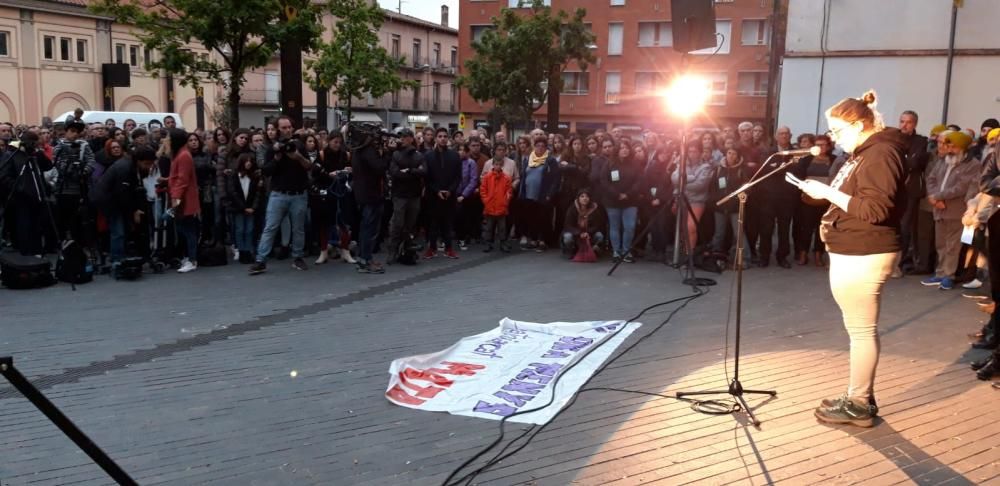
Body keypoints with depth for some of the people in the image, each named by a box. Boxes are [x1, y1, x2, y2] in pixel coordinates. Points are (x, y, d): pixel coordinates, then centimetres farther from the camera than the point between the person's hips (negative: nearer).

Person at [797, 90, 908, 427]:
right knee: (860, 329, 14)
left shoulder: (881, 153, -14)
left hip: (863, 256, -11)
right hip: (851, 252, 11)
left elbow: (877, 209, -23)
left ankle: (859, 405, 6)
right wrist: (831, 212, 15)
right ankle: (861, 397, 23)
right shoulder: (864, 153, 18)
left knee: (861, 330, -3)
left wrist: (829, 193, -20)